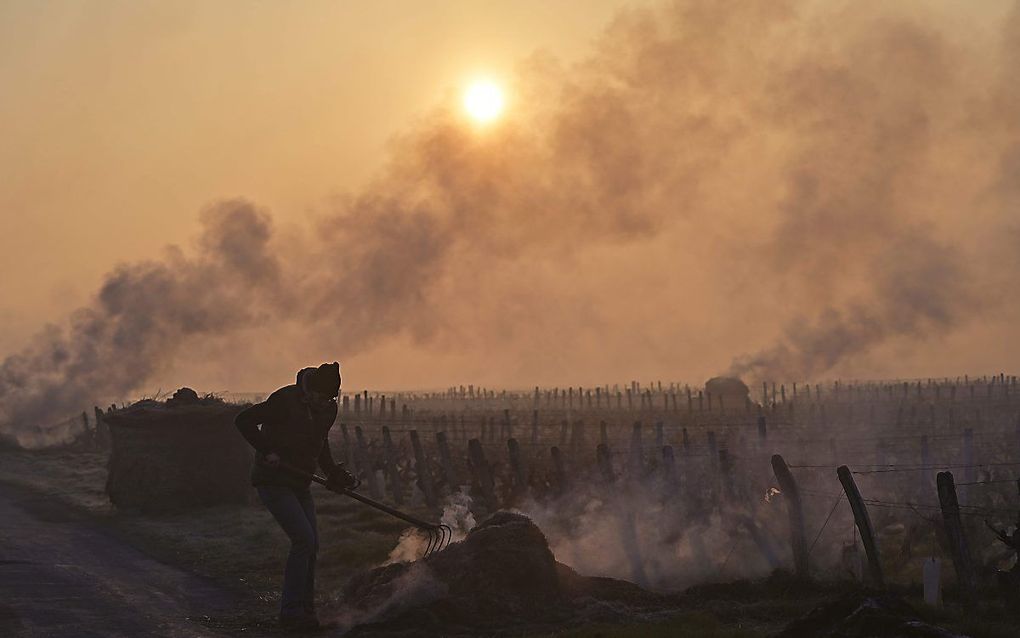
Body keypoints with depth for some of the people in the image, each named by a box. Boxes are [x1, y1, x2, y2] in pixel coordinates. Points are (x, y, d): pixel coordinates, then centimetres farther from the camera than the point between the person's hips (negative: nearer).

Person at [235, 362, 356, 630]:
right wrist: (267, 451, -22)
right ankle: (291, 611, -10)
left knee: (311, 544, 3)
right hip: (273, 482, -8)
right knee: (304, 539, -16)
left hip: (299, 484, 8)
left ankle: (305, 609, 14)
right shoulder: (285, 400, -19)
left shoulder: (329, 409, 4)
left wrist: (335, 473, 6)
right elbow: (243, 421, -16)